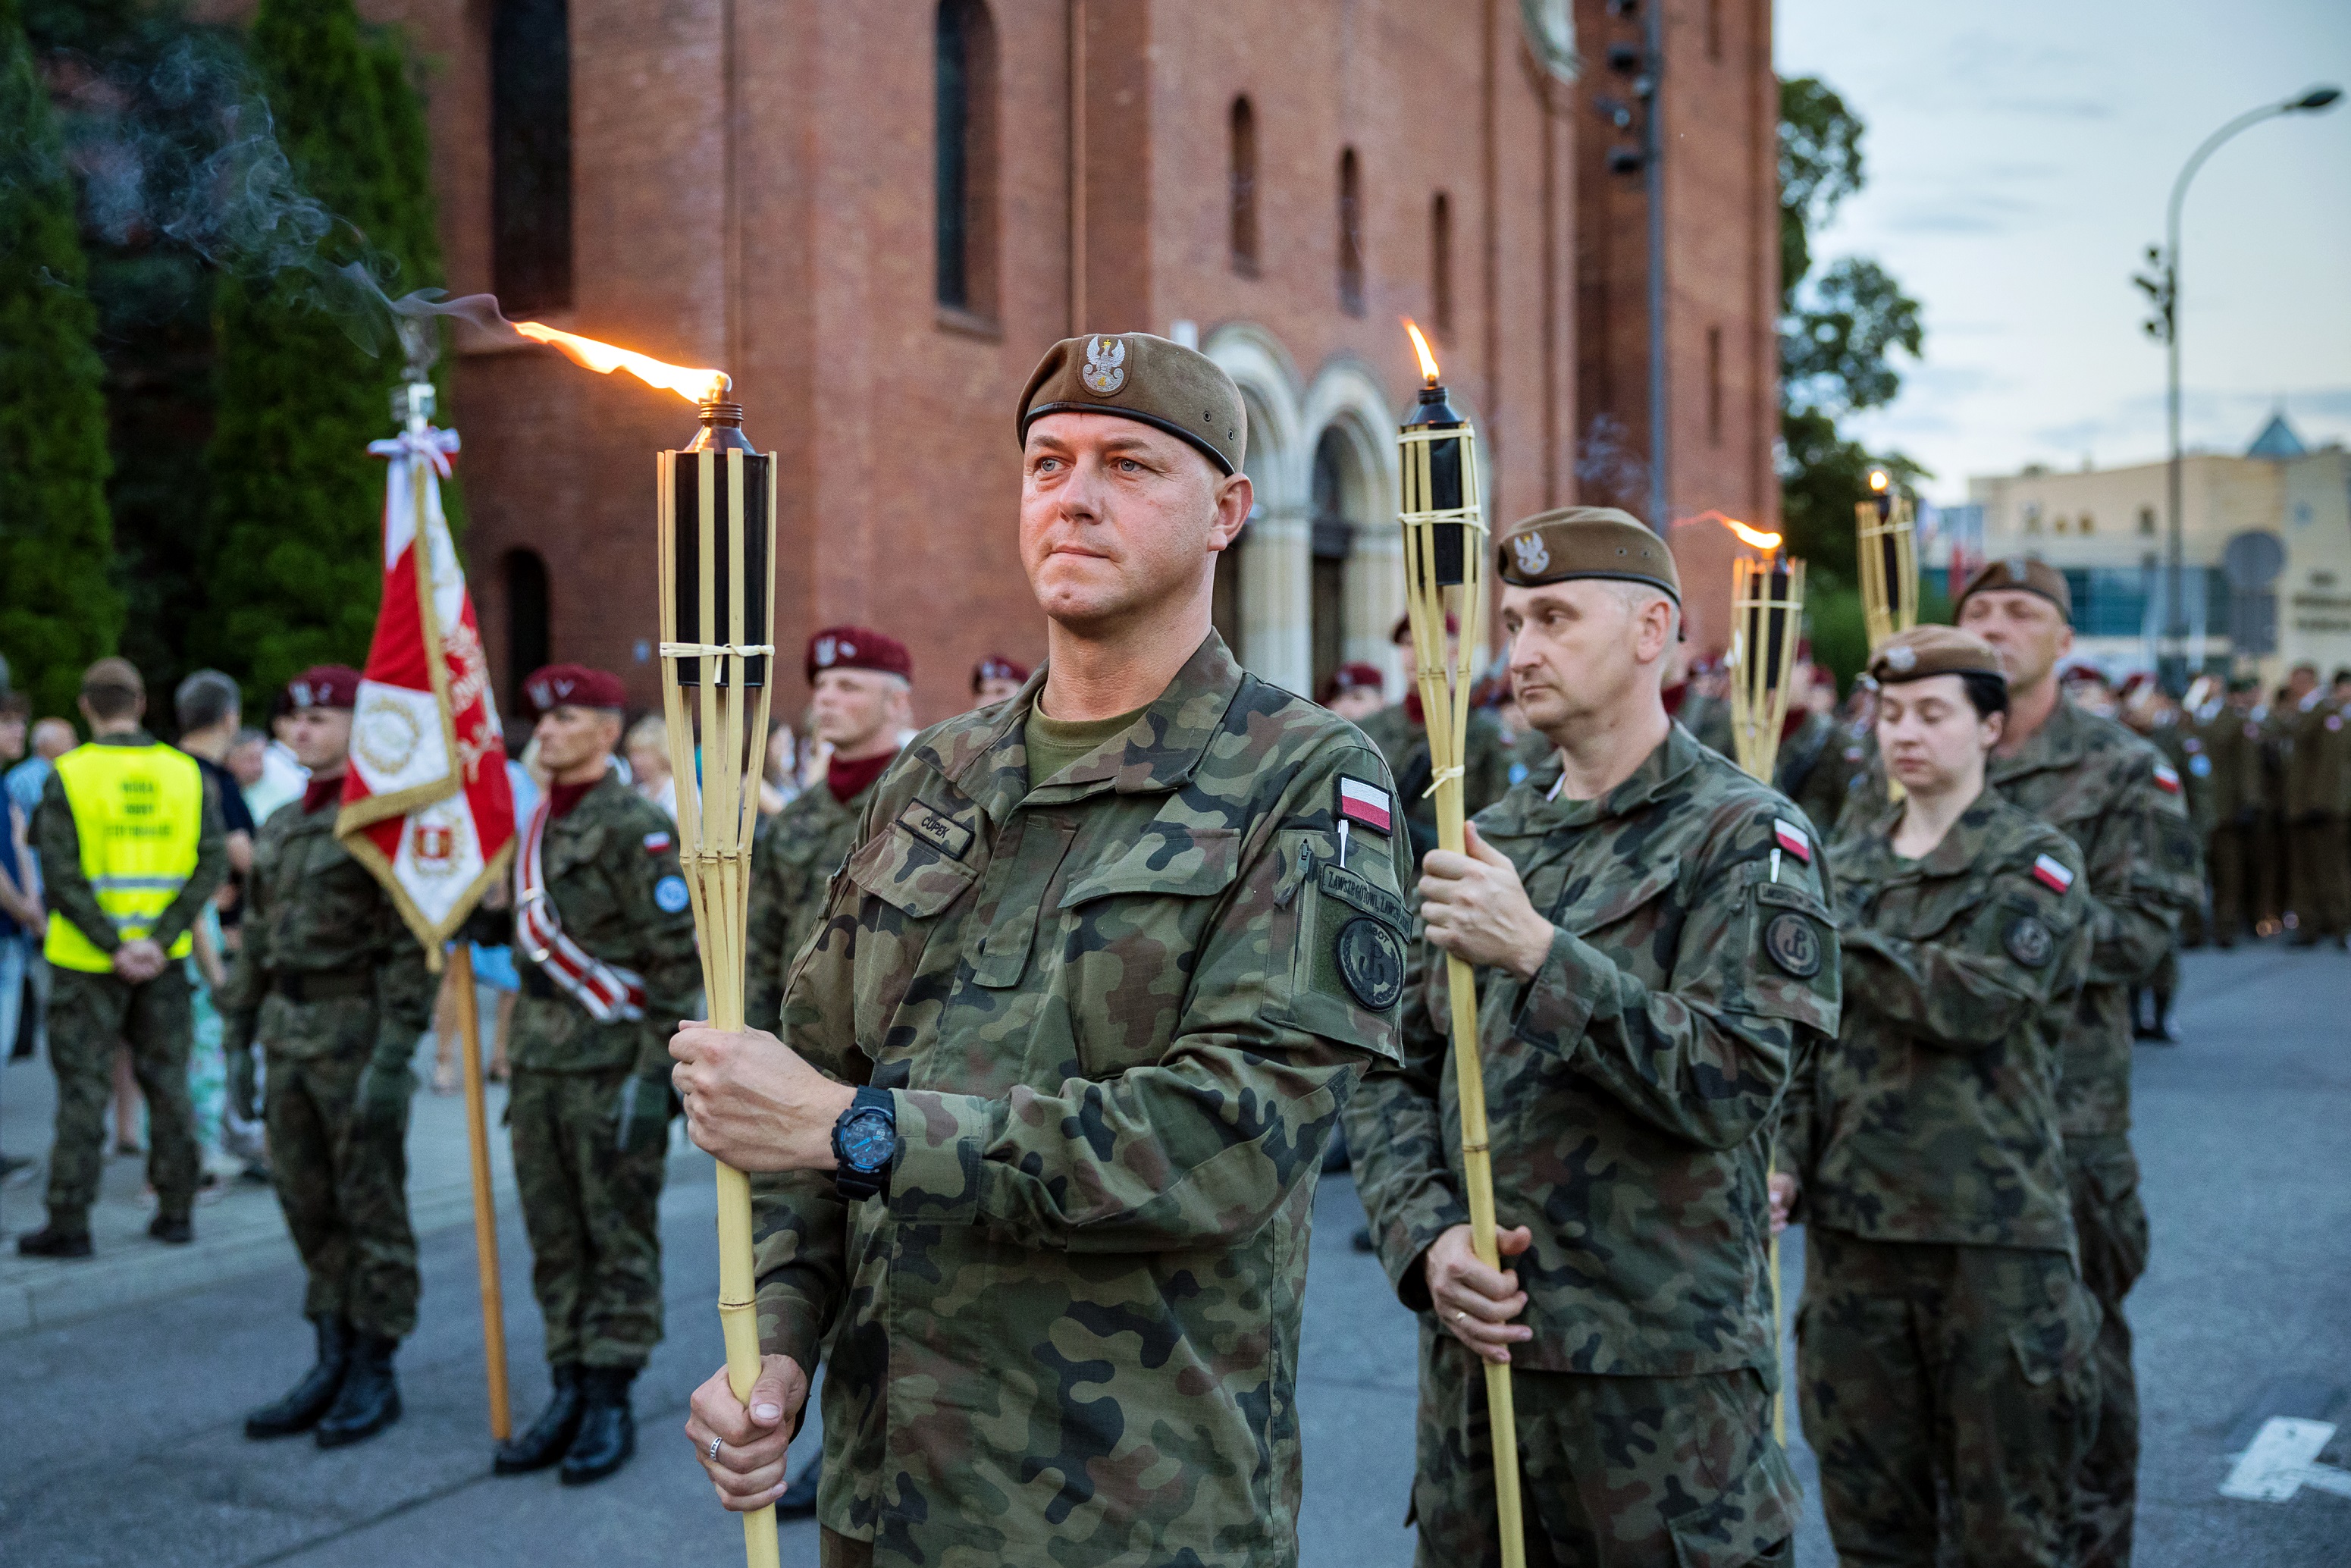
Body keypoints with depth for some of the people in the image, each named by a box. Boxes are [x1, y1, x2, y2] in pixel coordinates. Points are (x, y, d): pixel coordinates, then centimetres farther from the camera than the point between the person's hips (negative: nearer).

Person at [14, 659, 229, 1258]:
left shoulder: (68, 776, -8)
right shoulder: (186, 772, 1)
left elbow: (61, 876, -15)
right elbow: (212, 863, -6)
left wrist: (112, 947, -12)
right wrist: (161, 940, -9)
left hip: (86, 961, -3)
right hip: (165, 960, 3)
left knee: (83, 1086, 3)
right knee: (167, 1080, 12)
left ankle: (69, 1223, 6)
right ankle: (176, 1210, 17)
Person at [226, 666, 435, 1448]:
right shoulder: (280, 827, 14)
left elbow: (411, 945, -16)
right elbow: (257, 939, 18)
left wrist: (393, 1057, -20)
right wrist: (238, 1042, 14)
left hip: (356, 1029, -8)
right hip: (288, 1029, 8)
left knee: (371, 1206, 2)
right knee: (308, 1206, 12)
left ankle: (375, 1375, 12)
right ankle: (332, 1362, 23)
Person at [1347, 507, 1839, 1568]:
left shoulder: (1745, 835, -5)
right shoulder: (1484, 842, 11)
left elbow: (1735, 1082, -17)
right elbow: (1391, 1079, 10)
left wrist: (1542, 955, -23)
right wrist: (1427, 1237, -7)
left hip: (1665, 1371, -5)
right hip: (1474, 1349, 5)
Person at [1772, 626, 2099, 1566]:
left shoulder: (2036, 863, -2)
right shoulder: (1842, 868, 11)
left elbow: (1977, 999, -19)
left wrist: (1840, 936, -11)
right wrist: (1785, 1157, -2)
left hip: (1994, 1226, -4)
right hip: (1852, 1220, 4)